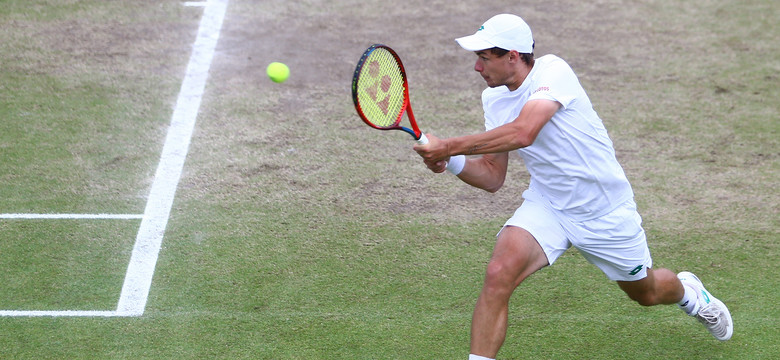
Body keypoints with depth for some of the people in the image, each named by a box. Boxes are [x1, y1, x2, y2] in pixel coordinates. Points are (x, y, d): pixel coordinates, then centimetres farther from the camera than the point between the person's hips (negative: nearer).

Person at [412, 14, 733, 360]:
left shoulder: (552, 71, -25)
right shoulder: (493, 99, -4)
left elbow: (522, 133, -43)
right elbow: (492, 177, 0)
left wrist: (449, 146, -40)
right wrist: (452, 162, -20)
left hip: (606, 211, -4)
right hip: (546, 206, 4)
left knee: (645, 293, 20)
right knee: (498, 274, -26)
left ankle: (687, 290, 57)